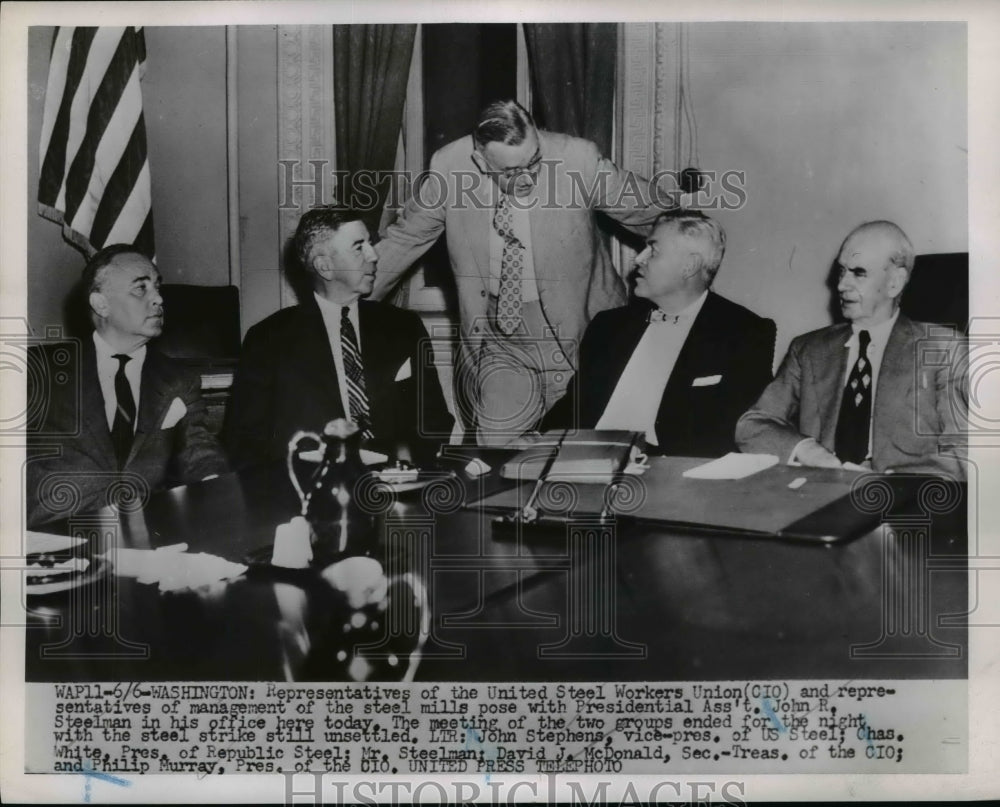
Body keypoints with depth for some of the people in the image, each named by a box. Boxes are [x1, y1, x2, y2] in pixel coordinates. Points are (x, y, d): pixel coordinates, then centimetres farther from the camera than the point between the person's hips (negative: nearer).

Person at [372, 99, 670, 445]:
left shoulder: (578, 159, -17)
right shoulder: (448, 167, -12)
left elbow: (649, 211, -2)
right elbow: (404, 238, 4)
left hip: (581, 333, -1)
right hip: (497, 339, 1)